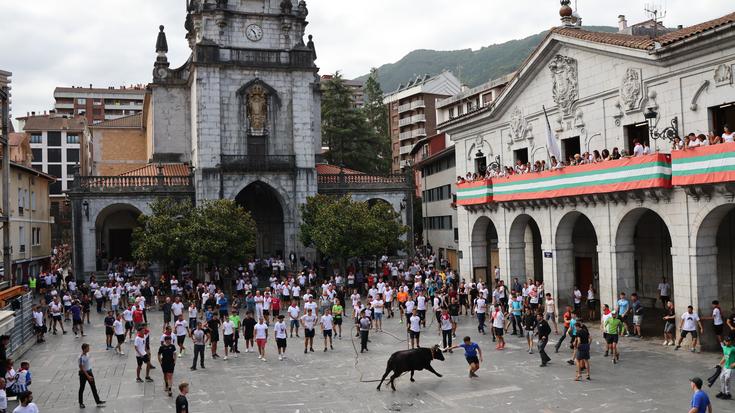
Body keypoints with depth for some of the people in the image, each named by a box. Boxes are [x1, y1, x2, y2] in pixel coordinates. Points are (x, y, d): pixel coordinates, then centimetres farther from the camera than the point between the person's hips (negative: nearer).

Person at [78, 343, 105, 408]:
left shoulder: (87, 354, 0)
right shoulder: (81, 358, -25)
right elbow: (81, 368, -24)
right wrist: (88, 376, -25)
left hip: (89, 372, 7)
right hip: (83, 373, -7)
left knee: (94, 387, 8)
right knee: (82, 388, 9)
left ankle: (98, 401, 12)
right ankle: (81, 403, 25)